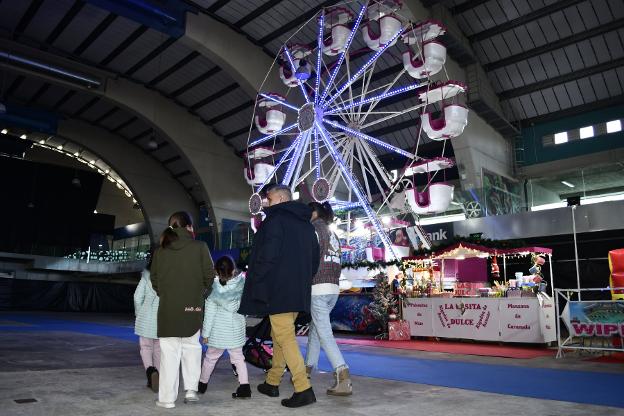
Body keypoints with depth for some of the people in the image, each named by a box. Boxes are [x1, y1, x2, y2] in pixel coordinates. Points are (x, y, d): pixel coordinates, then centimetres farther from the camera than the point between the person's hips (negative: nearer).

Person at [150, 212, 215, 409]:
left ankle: (167, 398, 10)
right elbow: (209, 275, -4)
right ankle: (191, 389, 13)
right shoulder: (199, 247, -5)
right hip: (192, 306, -1)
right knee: (191, 346, 16)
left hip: (168, 308, 1)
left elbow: (154, 279, 6)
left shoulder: (160, 251, 3)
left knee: (169, 352, 7)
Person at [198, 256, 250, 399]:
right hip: (236, 329, 1)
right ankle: (244, 386, 3)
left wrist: (206, 332, 0)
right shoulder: (242, 282, -13)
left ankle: (202, 383, 34)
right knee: (238, 357, 12)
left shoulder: (214, 286, -13)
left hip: (218, 330, -1)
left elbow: (209, 311, -7)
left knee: (211, 357, 17)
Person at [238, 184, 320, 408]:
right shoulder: (306, 224, 16)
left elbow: (267, 256, -17)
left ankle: (303, 389, -9)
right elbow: (314, 259, 19)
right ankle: (272, 383, 28)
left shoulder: (276, 219, -9)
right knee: (280, 336, 18)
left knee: (285, 338, -6)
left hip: (278, 290, -8)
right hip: (299, 292, 8)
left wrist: (253, 281, -7)